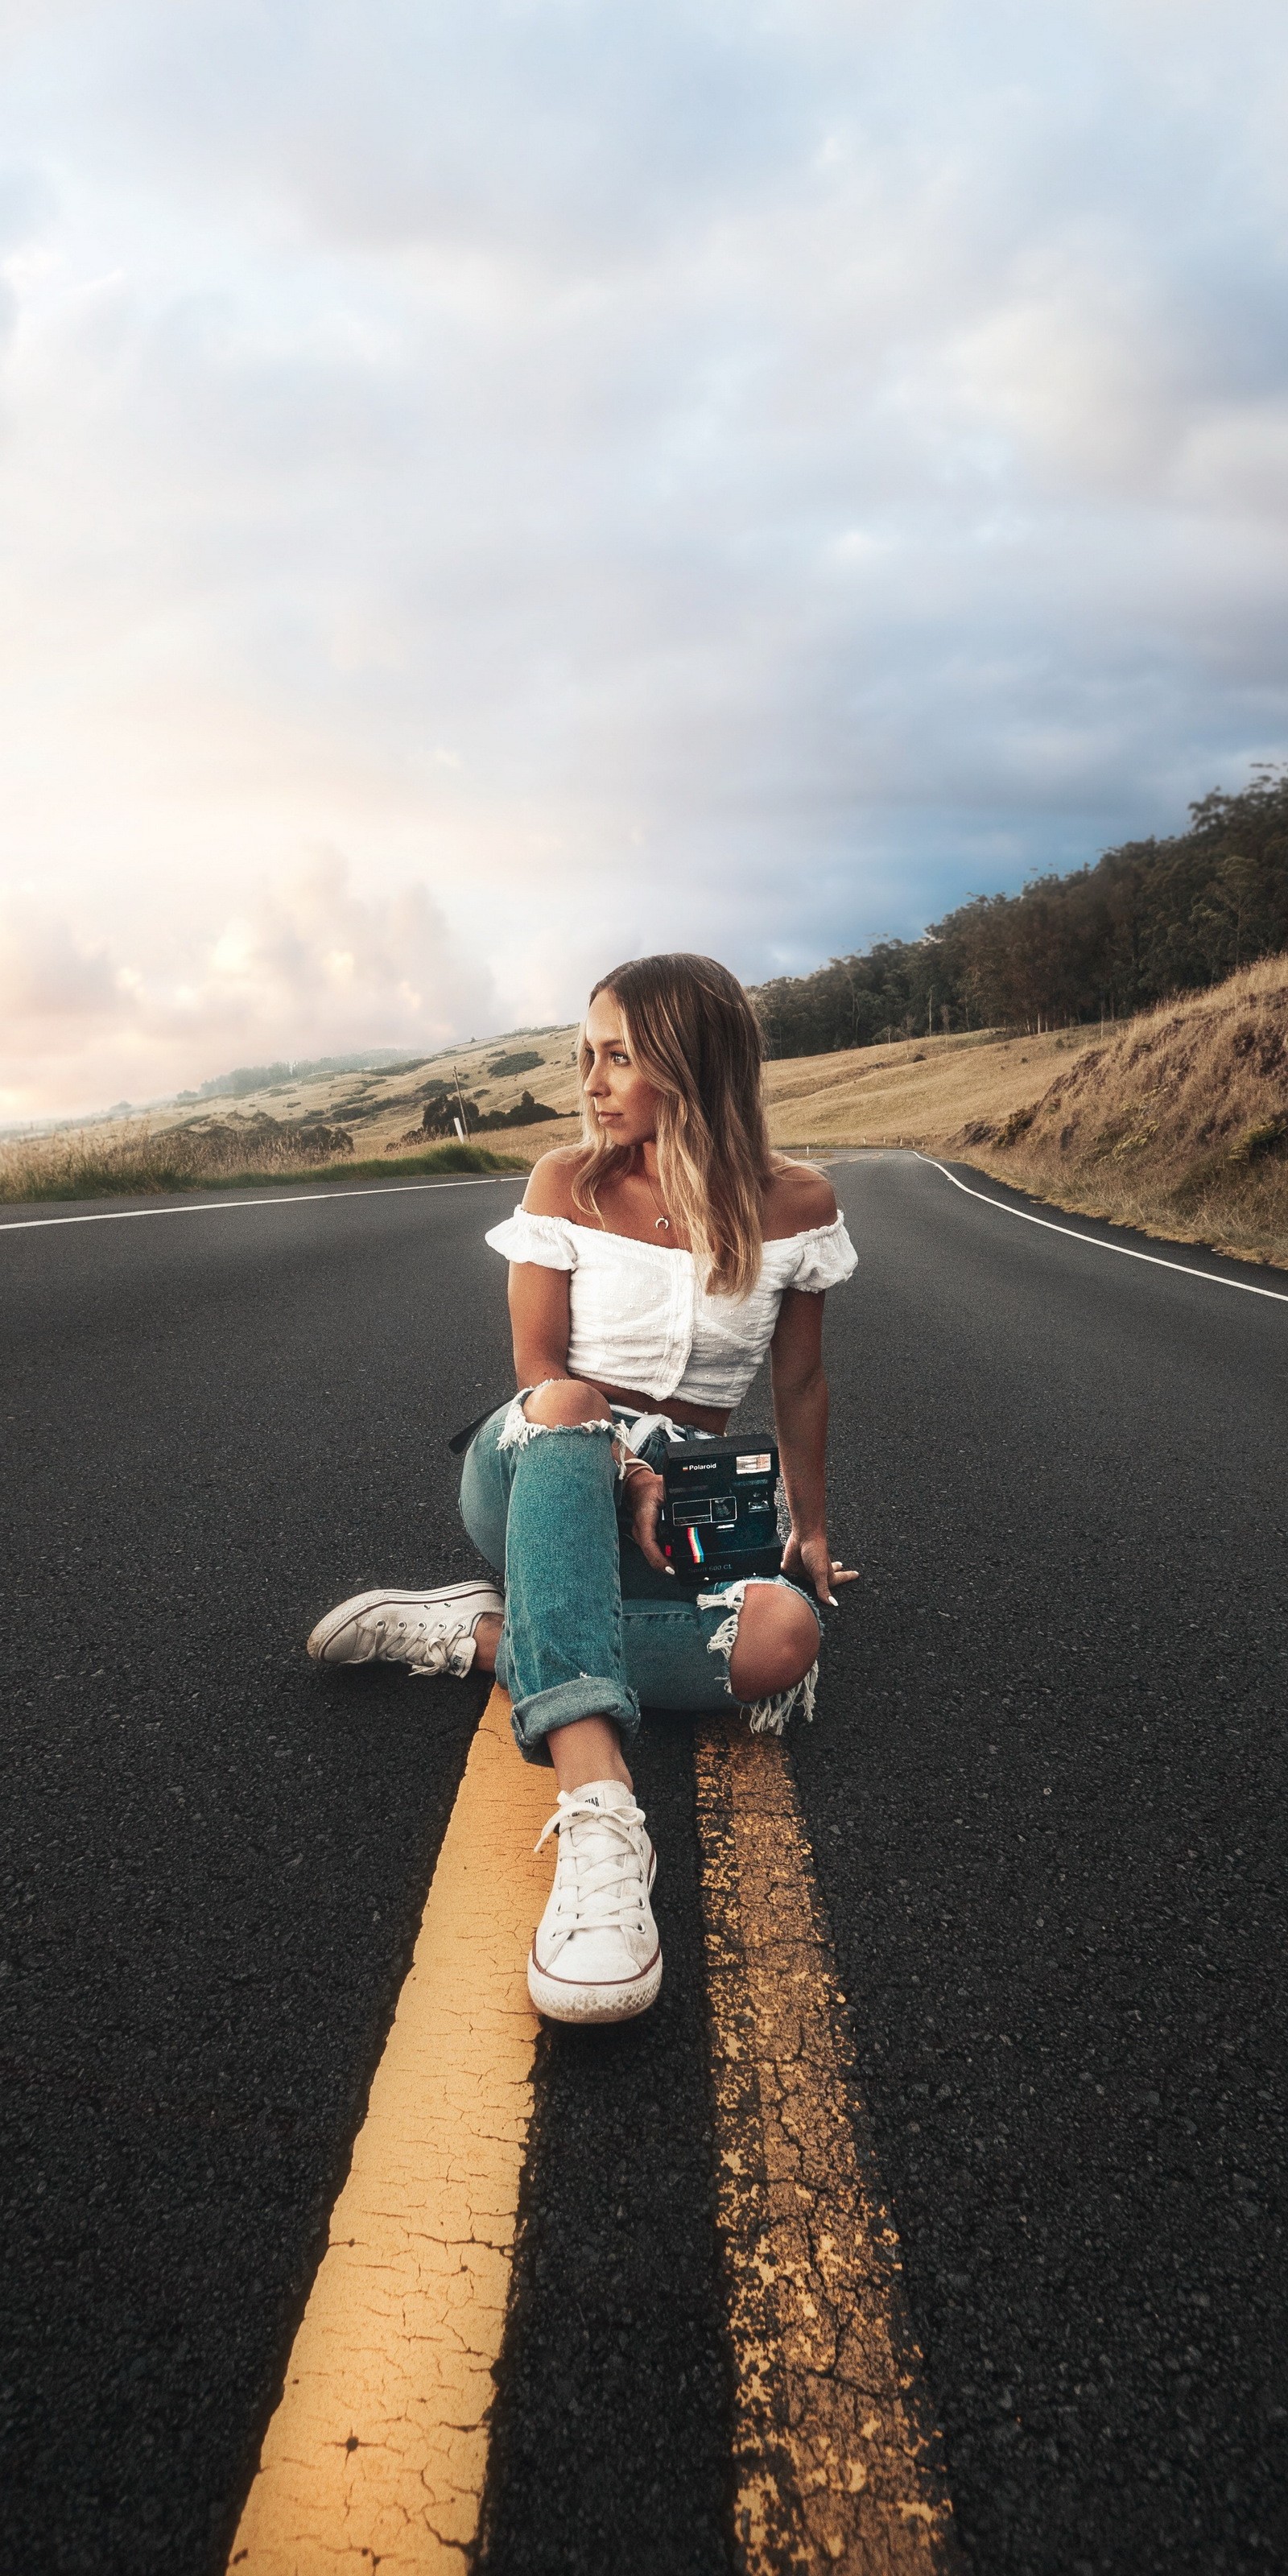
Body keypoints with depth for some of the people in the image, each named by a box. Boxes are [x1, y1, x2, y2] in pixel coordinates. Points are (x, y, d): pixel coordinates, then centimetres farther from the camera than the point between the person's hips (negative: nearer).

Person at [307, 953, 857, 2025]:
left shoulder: (795, 1202, -2)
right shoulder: (570, 1183, -4)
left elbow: (800, 1384, 7)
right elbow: (543, 1370, -6)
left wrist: (812, 1529, 8)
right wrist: (626, 1475, -21)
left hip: (677, 1492, 2)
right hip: (538, 1468, -1)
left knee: (784, 1635, -32)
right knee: (561, 1412, -42)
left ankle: (484, 1635, -20)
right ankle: (597, 1813, -58)